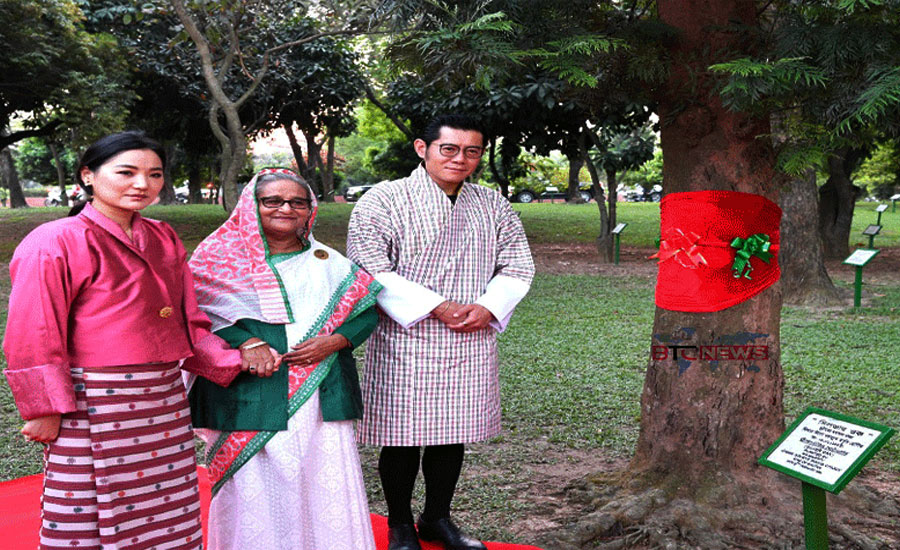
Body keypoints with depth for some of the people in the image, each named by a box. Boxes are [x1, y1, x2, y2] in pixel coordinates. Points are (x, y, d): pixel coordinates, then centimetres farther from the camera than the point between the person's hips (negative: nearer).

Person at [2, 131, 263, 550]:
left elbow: (187, 321, 16)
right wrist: (44, 411, -11)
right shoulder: (55, 243, -8)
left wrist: (233, 360, 7)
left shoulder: (163, 239, 11)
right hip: (93, 411, -6)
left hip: (165, 402, 6)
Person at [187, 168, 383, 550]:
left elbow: (367, 311, 12)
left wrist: (334, 341, -7)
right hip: (251, 395, -2)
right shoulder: (224, 257, 5)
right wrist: (246, 343, -17)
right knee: (255, 485, -3)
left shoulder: (328, 261, 15)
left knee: (325, 480, 2)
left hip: (321, 394, 3)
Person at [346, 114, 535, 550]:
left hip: (472, 343, 5)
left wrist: (488, 307, -8)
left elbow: (517, 265, 11)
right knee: (403, 436, 4)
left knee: (454, 433, 13)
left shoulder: (493, 206, 10)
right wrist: (436, 308, -17)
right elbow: (370, 268, -14)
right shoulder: (383, 200, -6)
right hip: (406, 340, -4)